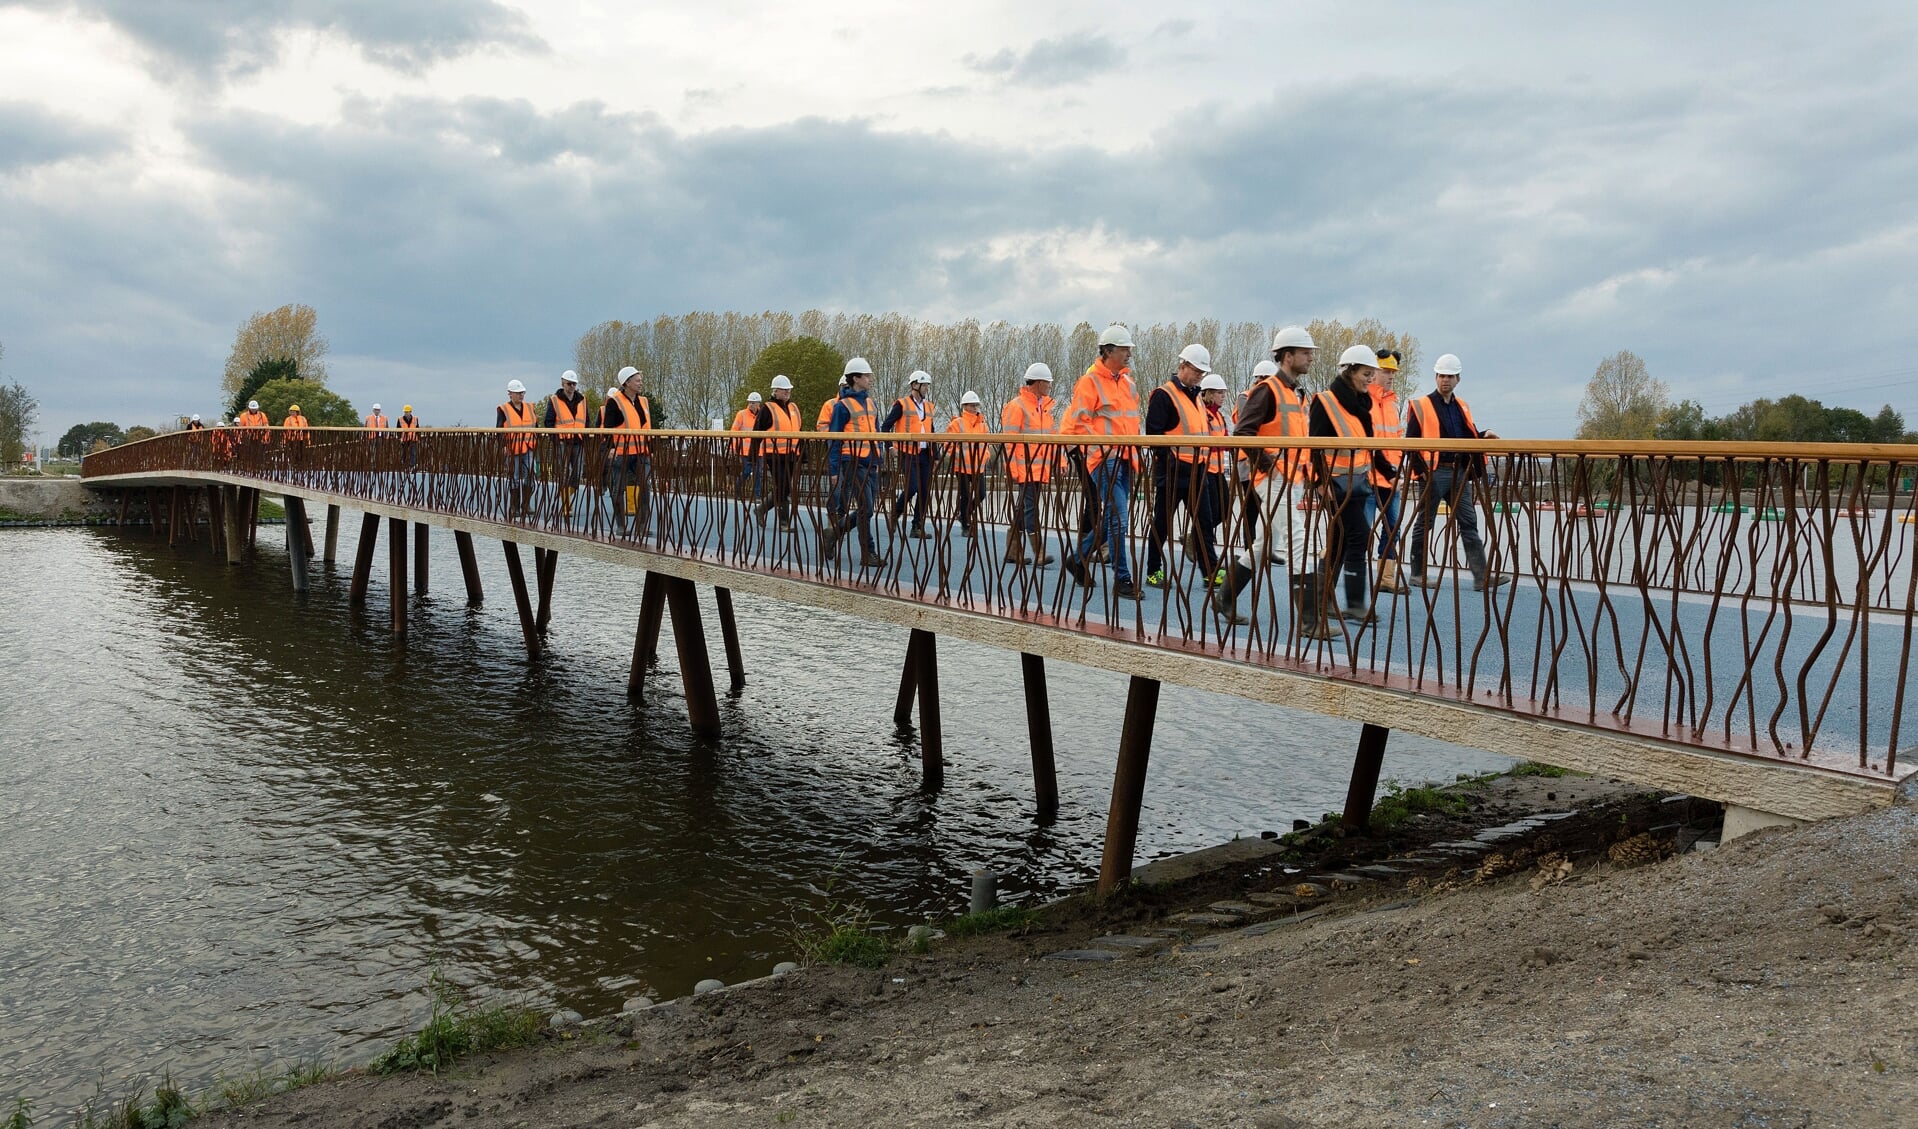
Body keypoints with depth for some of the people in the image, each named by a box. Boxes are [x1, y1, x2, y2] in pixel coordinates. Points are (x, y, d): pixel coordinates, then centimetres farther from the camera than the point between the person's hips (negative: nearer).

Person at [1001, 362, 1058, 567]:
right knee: (1030, 509, -11)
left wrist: (1058, 460, 14)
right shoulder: (1017, 406, -9)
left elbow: (1051, 437, 23)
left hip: (1040, 469, 9)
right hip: (1024, 469, -9)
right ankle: (1039, 554, -14)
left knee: (1022, 509, 12)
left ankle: (1013, 552, 18)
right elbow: (1010, 441, -13)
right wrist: (1013, 469, -17)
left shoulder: (1044, 407, 17)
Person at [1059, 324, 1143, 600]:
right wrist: (1100, 442, -17)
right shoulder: (1090, 382, -8)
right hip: (1104, 458, -8)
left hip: (1126, 459, 8)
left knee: (1111, 517, 12)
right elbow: (1074, 421, -11)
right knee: (1118, 518, -12)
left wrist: (1134, 447, 19)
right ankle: (1122, 580, -7)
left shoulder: (1126, 381, 16)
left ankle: (1077, 559, 30)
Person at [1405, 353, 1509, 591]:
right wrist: (1420, 469, -14)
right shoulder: (1422, 406, -2)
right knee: (1425, 523, 3)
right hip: (1433, 472, -5)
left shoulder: (1462, 407, 16)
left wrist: (1483, 436, 1)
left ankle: (1482, 577, -3)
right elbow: (1411, 441, -5)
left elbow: (1468, 436, 23)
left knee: (1469, 523, 0)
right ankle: (1417, 573, 13)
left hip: (1459, 472, 5)